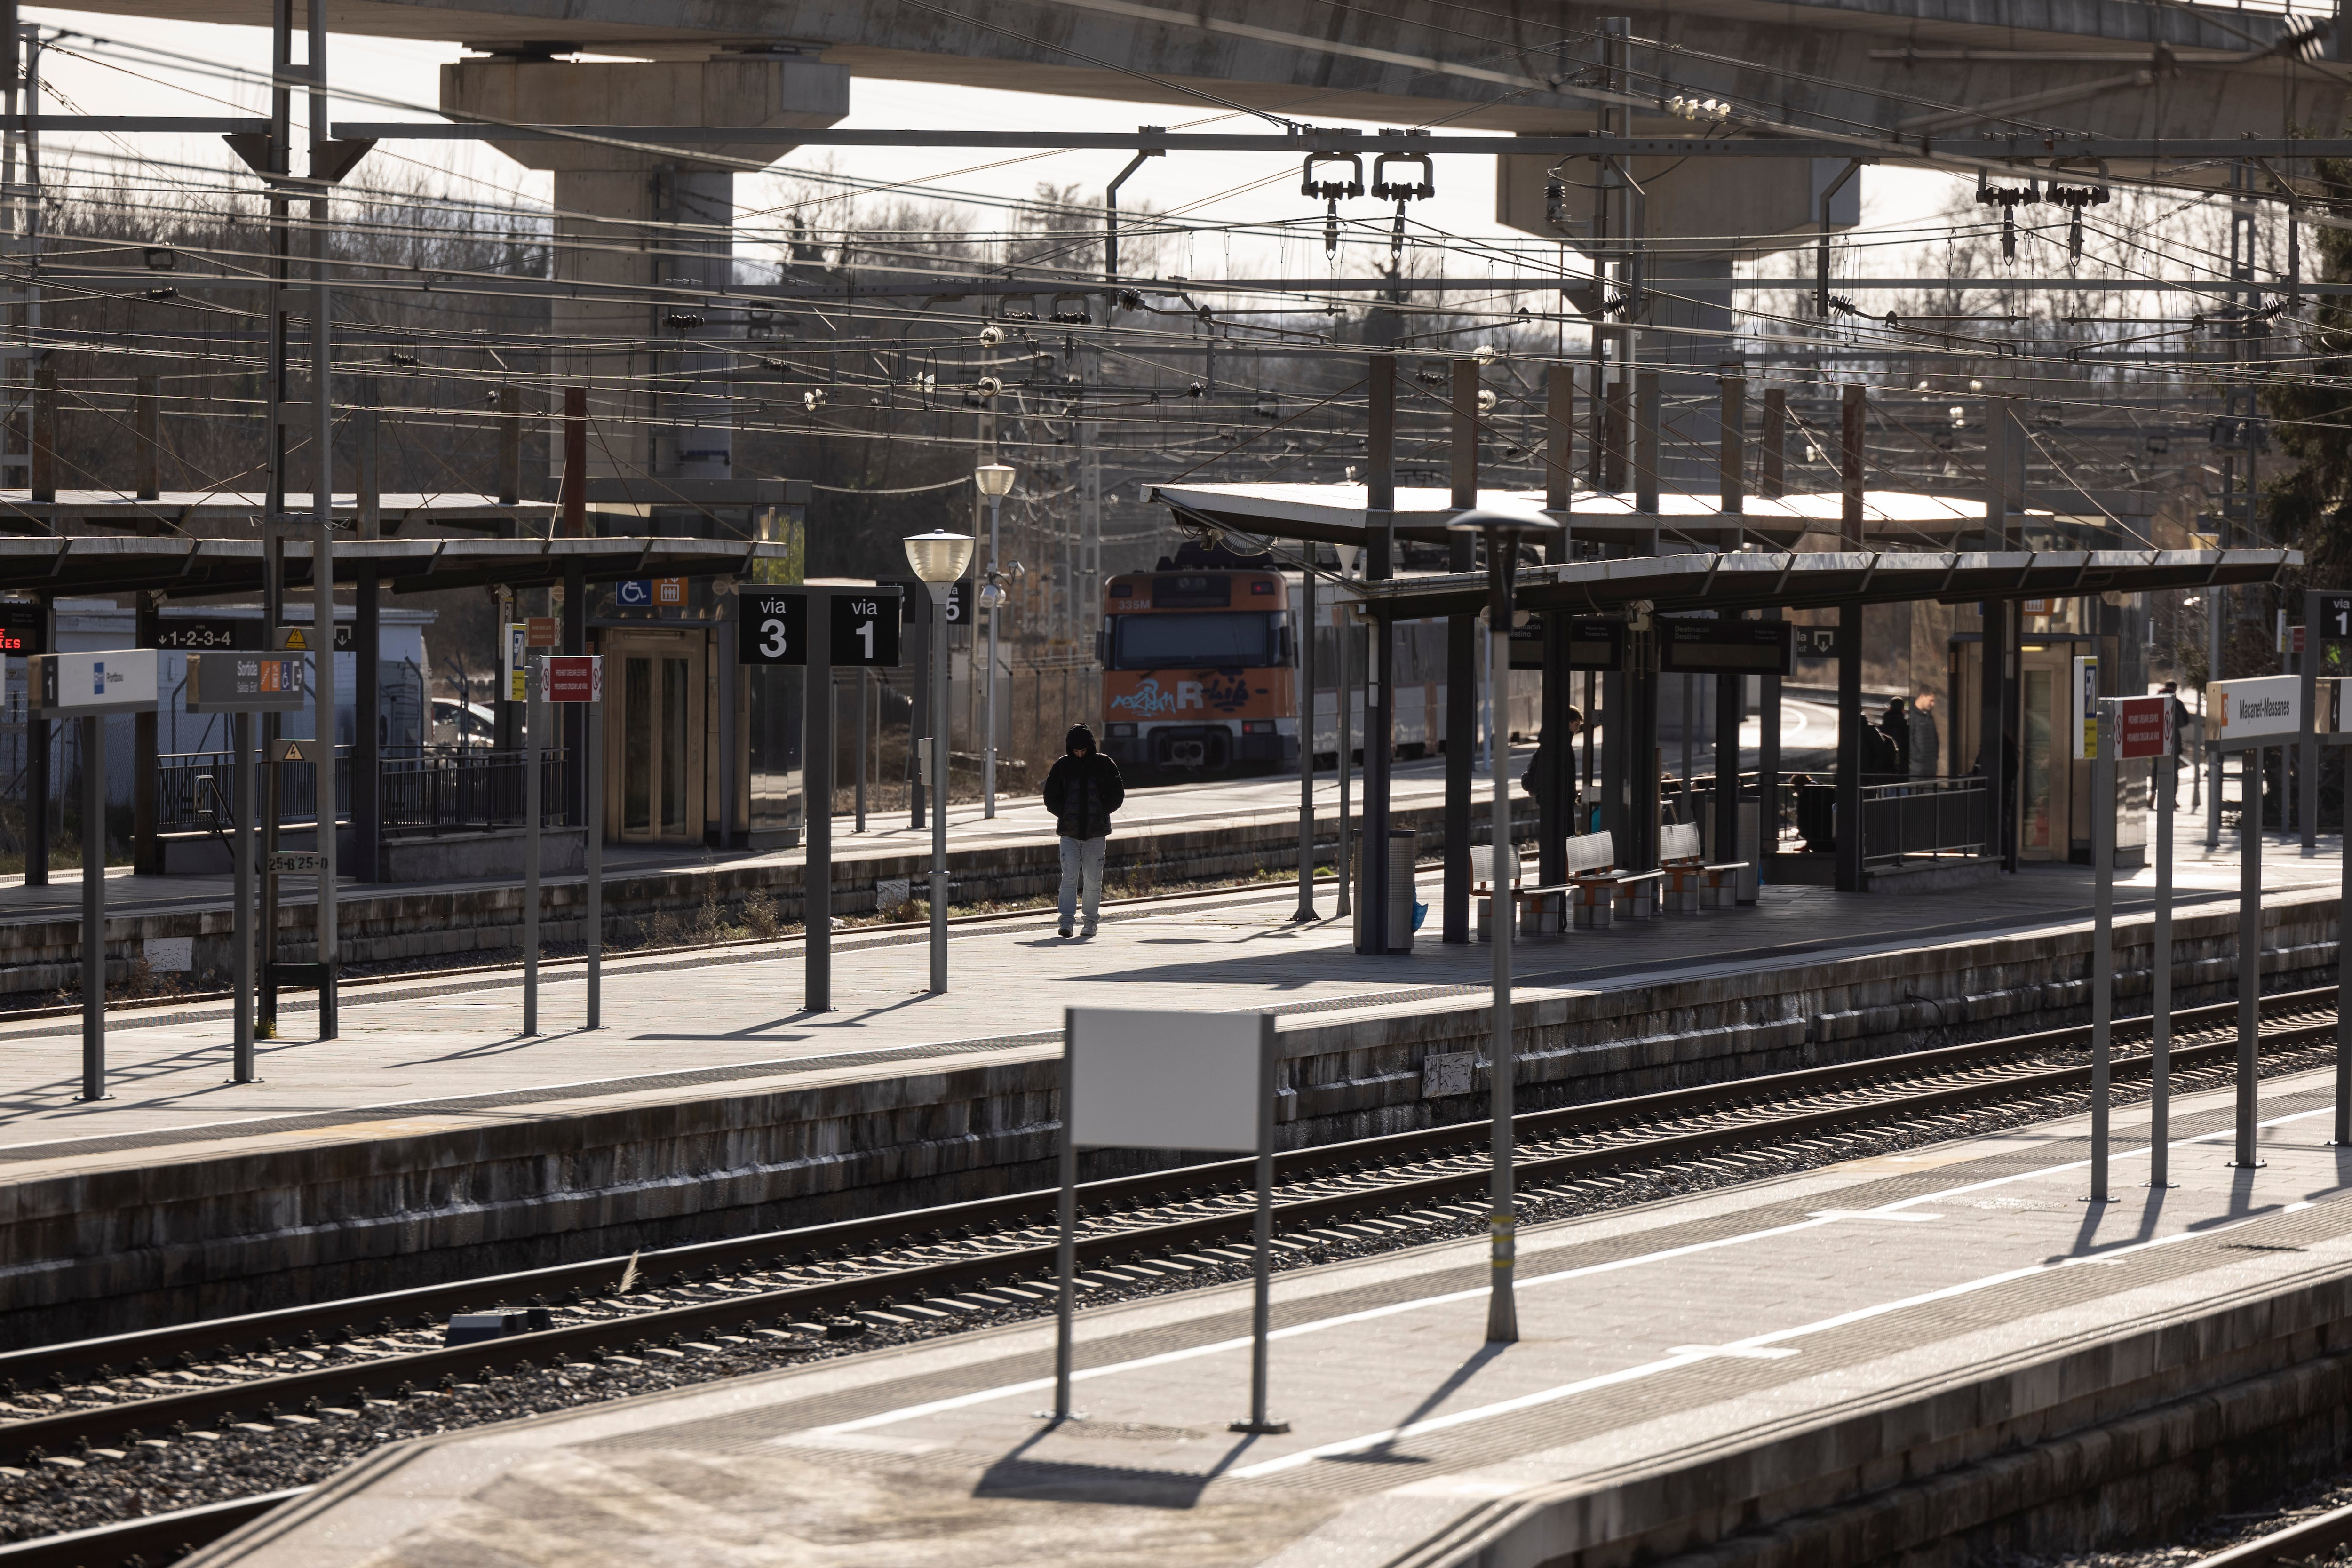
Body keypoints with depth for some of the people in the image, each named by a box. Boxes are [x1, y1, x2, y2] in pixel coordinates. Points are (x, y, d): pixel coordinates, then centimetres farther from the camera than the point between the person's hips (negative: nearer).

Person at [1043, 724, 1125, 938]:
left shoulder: (1104, 764, 1)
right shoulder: (1062, 766, 3)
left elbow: (1117, 794, 3)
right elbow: (1051, 797, 6)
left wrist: (1100, 814, -9)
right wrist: (1065, 815, -9)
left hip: (1096, 832, 0)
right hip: (1070, 833, 0)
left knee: (1093, 880, 3)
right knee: (1069, 878, -10)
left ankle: (1091, 922, 13)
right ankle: (1067, 922, -13)